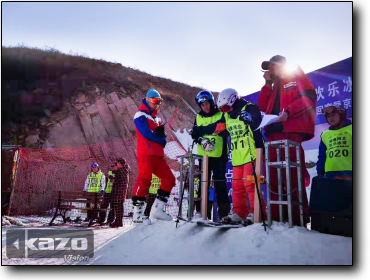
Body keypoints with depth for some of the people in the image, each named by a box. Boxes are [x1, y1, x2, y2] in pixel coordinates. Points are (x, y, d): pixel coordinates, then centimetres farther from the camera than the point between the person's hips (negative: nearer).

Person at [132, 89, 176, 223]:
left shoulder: (156, 117, 25)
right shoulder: (141, 115, -1)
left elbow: (161, 134, 17)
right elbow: (146, 132, -16)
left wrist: (161, 133, -7)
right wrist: (161, 139, -4)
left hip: (158, 155, 9)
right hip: (146, 154, -8)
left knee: (169, 179, 6)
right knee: (144, 180, -14)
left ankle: (157, 210, 12)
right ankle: (137, 214, -7)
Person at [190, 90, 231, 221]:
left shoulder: (221, 115, 2)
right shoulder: (198, 117, 14)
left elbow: (225, 131, -12)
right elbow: (194, 134, 6)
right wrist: (201, 140, -16)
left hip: (219, 155, -3)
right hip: (203, 155, 3)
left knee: (220, 184, 0)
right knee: (202, 183, 5)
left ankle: (224, 212, 8)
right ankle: (200, 211, 12)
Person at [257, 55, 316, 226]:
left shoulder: (297, 77, 10)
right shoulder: (273, 87, 29)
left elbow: (309, 97, -7)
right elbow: (262, 107, 17)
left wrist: (288, 111, -20)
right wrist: (267, 83, 13)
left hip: (291, 132, -7)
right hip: (274, 133, 7)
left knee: (293, 175, -12)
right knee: (275, 175, 3)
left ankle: (299, 216, -7)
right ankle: (276, 216, 7)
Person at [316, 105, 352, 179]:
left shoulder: (350, 129, 6)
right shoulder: (325, 135, 18)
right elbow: (321, 157, 19)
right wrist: (320, 173, 12)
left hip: (348, 172, -4)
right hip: (330, 174, 4)